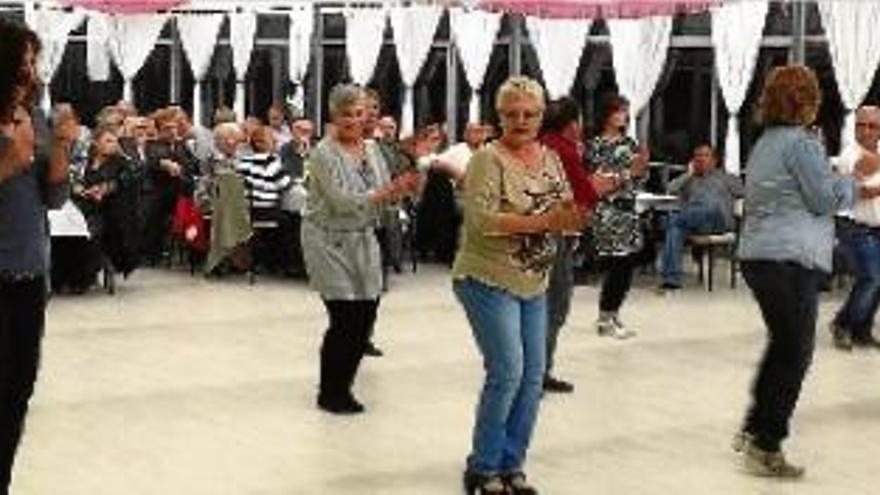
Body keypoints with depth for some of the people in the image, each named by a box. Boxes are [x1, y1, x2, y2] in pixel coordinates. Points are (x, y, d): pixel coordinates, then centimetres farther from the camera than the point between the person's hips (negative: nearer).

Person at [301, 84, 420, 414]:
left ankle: (342, 384, 24)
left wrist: (401, 190, -11)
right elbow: (343, 201, -22)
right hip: (330, 242, -6)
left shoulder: (370, 150, 7)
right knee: (345, 319, -7)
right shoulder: (324, 154, -13)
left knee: (366, 316, 4)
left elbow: (381, 197, 10)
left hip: (363, 241, 6)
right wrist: (389, 191, -30)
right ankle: (330, 394, 10)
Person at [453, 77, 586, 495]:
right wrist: (540, 222, -27)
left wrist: (573, 215, -13)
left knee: (533, 377, 6)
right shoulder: (489, 159, -12)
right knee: (507, 373, -11)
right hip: (489, 281, -7)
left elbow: (566, 214, 11)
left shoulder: (550, 159, 9)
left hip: (534, 284, 7)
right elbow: (481, 218, -23)